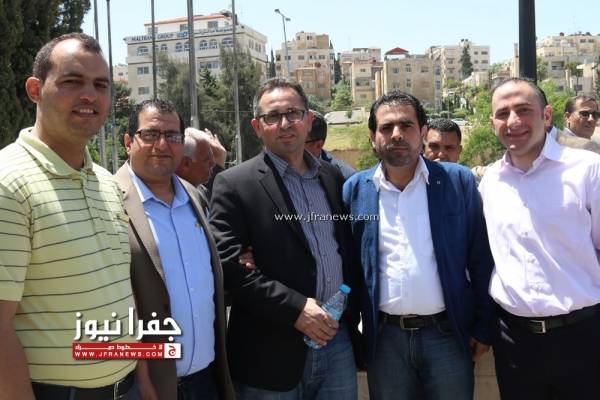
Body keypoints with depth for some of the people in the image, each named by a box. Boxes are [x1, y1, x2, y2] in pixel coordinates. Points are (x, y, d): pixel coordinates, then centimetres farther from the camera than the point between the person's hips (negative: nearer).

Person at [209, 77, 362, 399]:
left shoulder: (333, 177, 9)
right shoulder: (234, 185, -7)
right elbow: (228, 264, -14)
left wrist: (351, 315, 10)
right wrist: (294, 308, -17)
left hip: (338, 343, 5)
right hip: (272, 354, -4)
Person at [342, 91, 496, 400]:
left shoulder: (458, 182, -2)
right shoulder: (355, 190, 0)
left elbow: (481, 262, 1)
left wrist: (483, 327, 1)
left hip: (448, 335, 0)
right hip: (384, 339, 1)